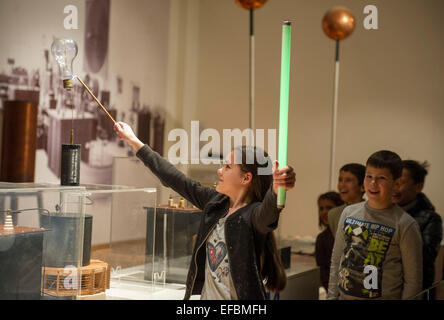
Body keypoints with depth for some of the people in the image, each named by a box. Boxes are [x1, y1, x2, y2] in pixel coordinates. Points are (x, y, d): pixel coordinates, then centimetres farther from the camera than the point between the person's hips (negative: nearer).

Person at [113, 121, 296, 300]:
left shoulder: (253, 215, -15)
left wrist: (277, 190, -61)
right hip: (206, 295, 7)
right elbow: (176, 180, 13)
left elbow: (267, 213, -39)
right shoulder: (216, 204, 5)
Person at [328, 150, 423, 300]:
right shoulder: (348, 213, 3)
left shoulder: (405, 225, -10)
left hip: (385, 297, -4)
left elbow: (413, 281, -8)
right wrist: (332, 295, 7)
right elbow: (336, 261, 10)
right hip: (345, 295, 4)